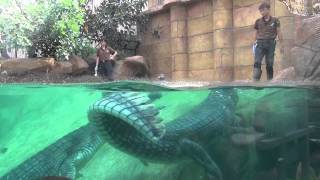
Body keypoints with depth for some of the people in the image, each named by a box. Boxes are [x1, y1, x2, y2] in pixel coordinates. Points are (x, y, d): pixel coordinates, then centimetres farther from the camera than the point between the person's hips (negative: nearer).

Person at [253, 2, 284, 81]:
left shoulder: (275, 20, 4)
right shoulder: (258, 21, 9)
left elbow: (279, 32, 5)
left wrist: (281, 45, 2)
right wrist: (255, 44, 15)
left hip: (270, 44, -1)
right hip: (260, 43, 1)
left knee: (269, 65, 2)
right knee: (257, 62, -14)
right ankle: (255, 81, -20)